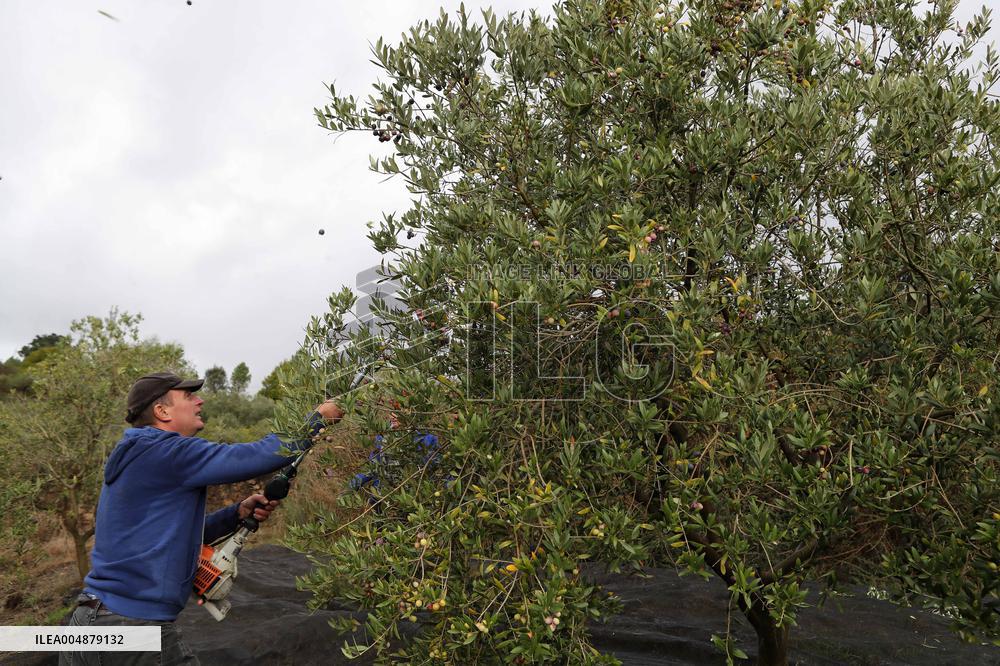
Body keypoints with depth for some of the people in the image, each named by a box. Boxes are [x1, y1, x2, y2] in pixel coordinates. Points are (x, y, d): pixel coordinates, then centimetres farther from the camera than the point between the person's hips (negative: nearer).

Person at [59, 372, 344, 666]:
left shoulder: (135, 458, 13)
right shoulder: (166, 452, -17)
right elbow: (260, 456, -22)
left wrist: (240, 512, 5)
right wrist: (318, 418, -8)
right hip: (134, 623, -9)